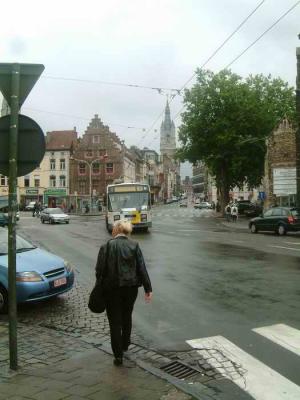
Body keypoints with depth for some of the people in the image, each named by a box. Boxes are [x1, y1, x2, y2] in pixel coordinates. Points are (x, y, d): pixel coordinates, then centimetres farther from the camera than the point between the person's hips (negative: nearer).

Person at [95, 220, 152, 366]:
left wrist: (100, 286, 5)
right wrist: (148, 289, 0)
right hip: (131, 287, 3)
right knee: (127, 317, 24)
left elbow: (100, 269, -9)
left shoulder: (107, 246, -9)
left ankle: (118, 355, 10)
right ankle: (125, 345, 42)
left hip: (112, 289, -3)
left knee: (115, 321, 8)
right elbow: (142, 268, -4)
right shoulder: (134, 246, -3)